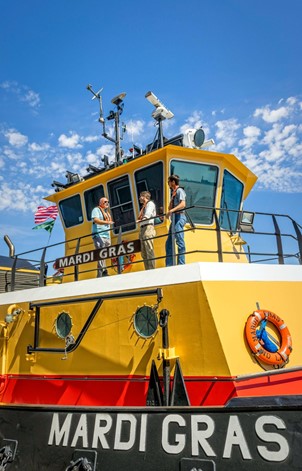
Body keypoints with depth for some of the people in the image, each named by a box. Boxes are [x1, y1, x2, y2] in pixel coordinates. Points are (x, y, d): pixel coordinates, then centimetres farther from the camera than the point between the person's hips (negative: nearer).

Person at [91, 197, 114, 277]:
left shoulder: (107, 212, 26)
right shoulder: (96, 210, 1)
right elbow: (96, 220, -17)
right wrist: (107, 222, -28)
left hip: (107, 236, 8)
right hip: (99, 235, -8)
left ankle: (102, 273, 7)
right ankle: (102, 271, -20)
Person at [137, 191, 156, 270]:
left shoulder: (150, 203, 4)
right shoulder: (144, 206, 28)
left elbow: (147, 214, -15)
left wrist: (142, 219, -29)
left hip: (148, 228, -9)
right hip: (142, 228, 9)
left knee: (149, 251, -14)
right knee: (143, 253, 4)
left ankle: (152, 269, -15)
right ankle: (147, 270, 4)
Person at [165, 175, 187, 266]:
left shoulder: (179, 191, -3)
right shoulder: (174, 193, 22)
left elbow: (183, 204, -18)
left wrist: (171, 211, -26)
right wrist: (168, 213, 5)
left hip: (179, 217, -10)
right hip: (174, 218, 10)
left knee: (179, 241, -11)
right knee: (169, 242, 8)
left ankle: (181, 264, -12)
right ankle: (169, 265, 11)